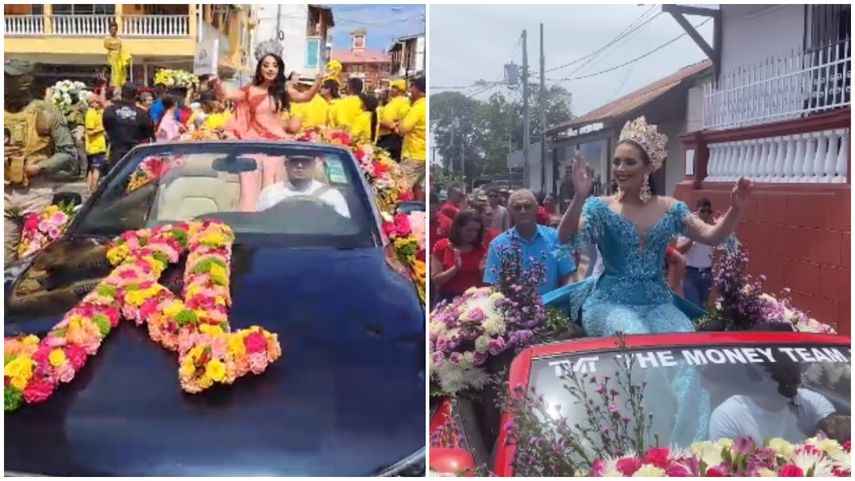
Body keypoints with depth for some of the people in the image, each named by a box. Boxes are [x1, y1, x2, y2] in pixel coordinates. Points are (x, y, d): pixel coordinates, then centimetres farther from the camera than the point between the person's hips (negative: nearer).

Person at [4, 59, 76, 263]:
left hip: (37, 192, -4)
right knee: (5, 256, 9)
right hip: (5, 194, 5)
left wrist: (40, 167, -14)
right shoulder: (4, 112, 11)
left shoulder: (45, 112, -1)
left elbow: (68, 153, -4)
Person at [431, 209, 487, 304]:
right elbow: (435, 280, -8)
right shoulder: (441, 246, -3)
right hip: (448, 299, -2)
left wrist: (483, 271, -12)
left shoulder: (481, 249, 3)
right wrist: (455, 268, -20)